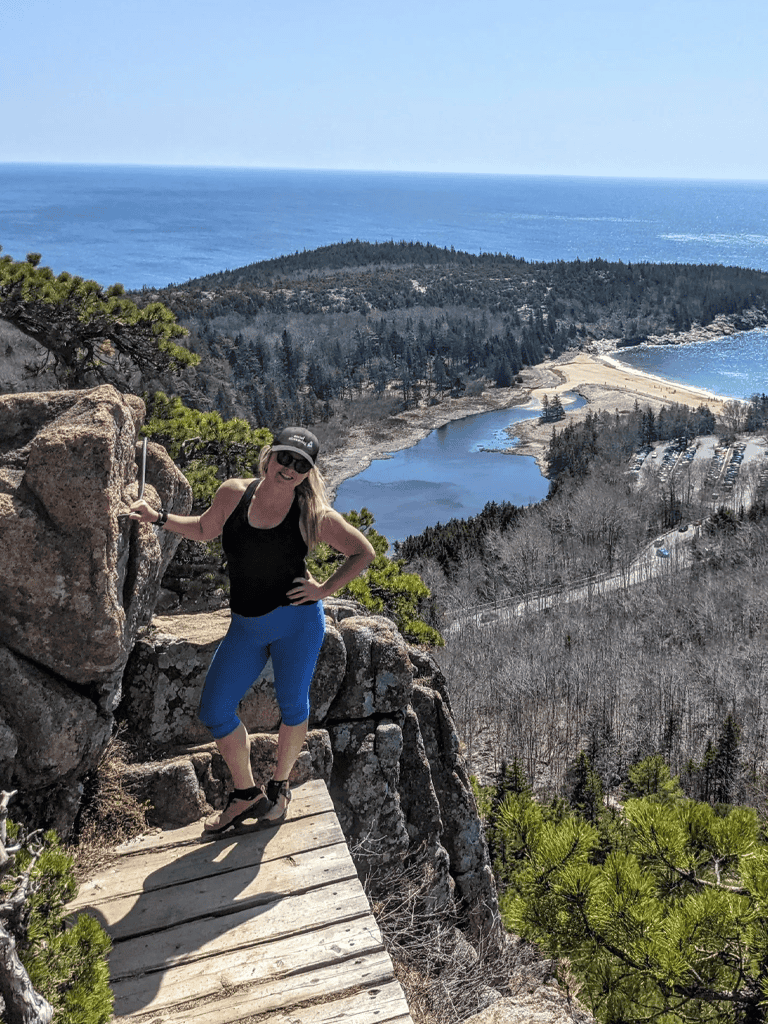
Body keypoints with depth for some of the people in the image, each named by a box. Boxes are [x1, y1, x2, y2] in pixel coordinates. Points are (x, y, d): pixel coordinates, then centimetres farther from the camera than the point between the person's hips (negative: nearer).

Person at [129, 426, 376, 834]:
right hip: (246, 627, 3)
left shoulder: (314, 516, -12)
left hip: (297, 621, -3)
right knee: (214, 712, 3)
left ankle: (280, 786, 37)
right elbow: (204, 529, 15)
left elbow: (364, 552, -1)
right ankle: (247, 795, 24)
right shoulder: (233, 494, -5)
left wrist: (324, 590, -7)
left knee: (292, 707, 11)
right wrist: (158, 518, 5)